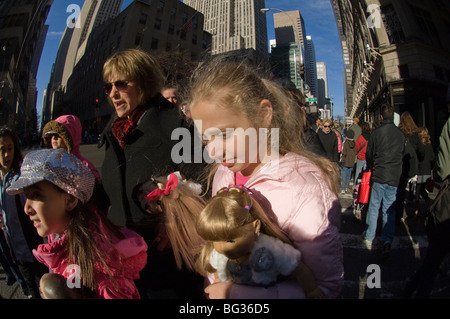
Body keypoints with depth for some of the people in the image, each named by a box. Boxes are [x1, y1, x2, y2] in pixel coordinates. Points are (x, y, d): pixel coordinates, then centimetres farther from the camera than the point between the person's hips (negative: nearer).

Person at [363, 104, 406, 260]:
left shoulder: (376, 132, -8)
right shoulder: (401, 134, 3)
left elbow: (369, 155, -1)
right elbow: (402, 154, 12)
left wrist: (372, 167, 18)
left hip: (379, 176, -3)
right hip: (395, 177, 3)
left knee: (373, 207, 7)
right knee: (389, 210, 8)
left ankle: (369, 239, 15)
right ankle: (387, 241, 2)